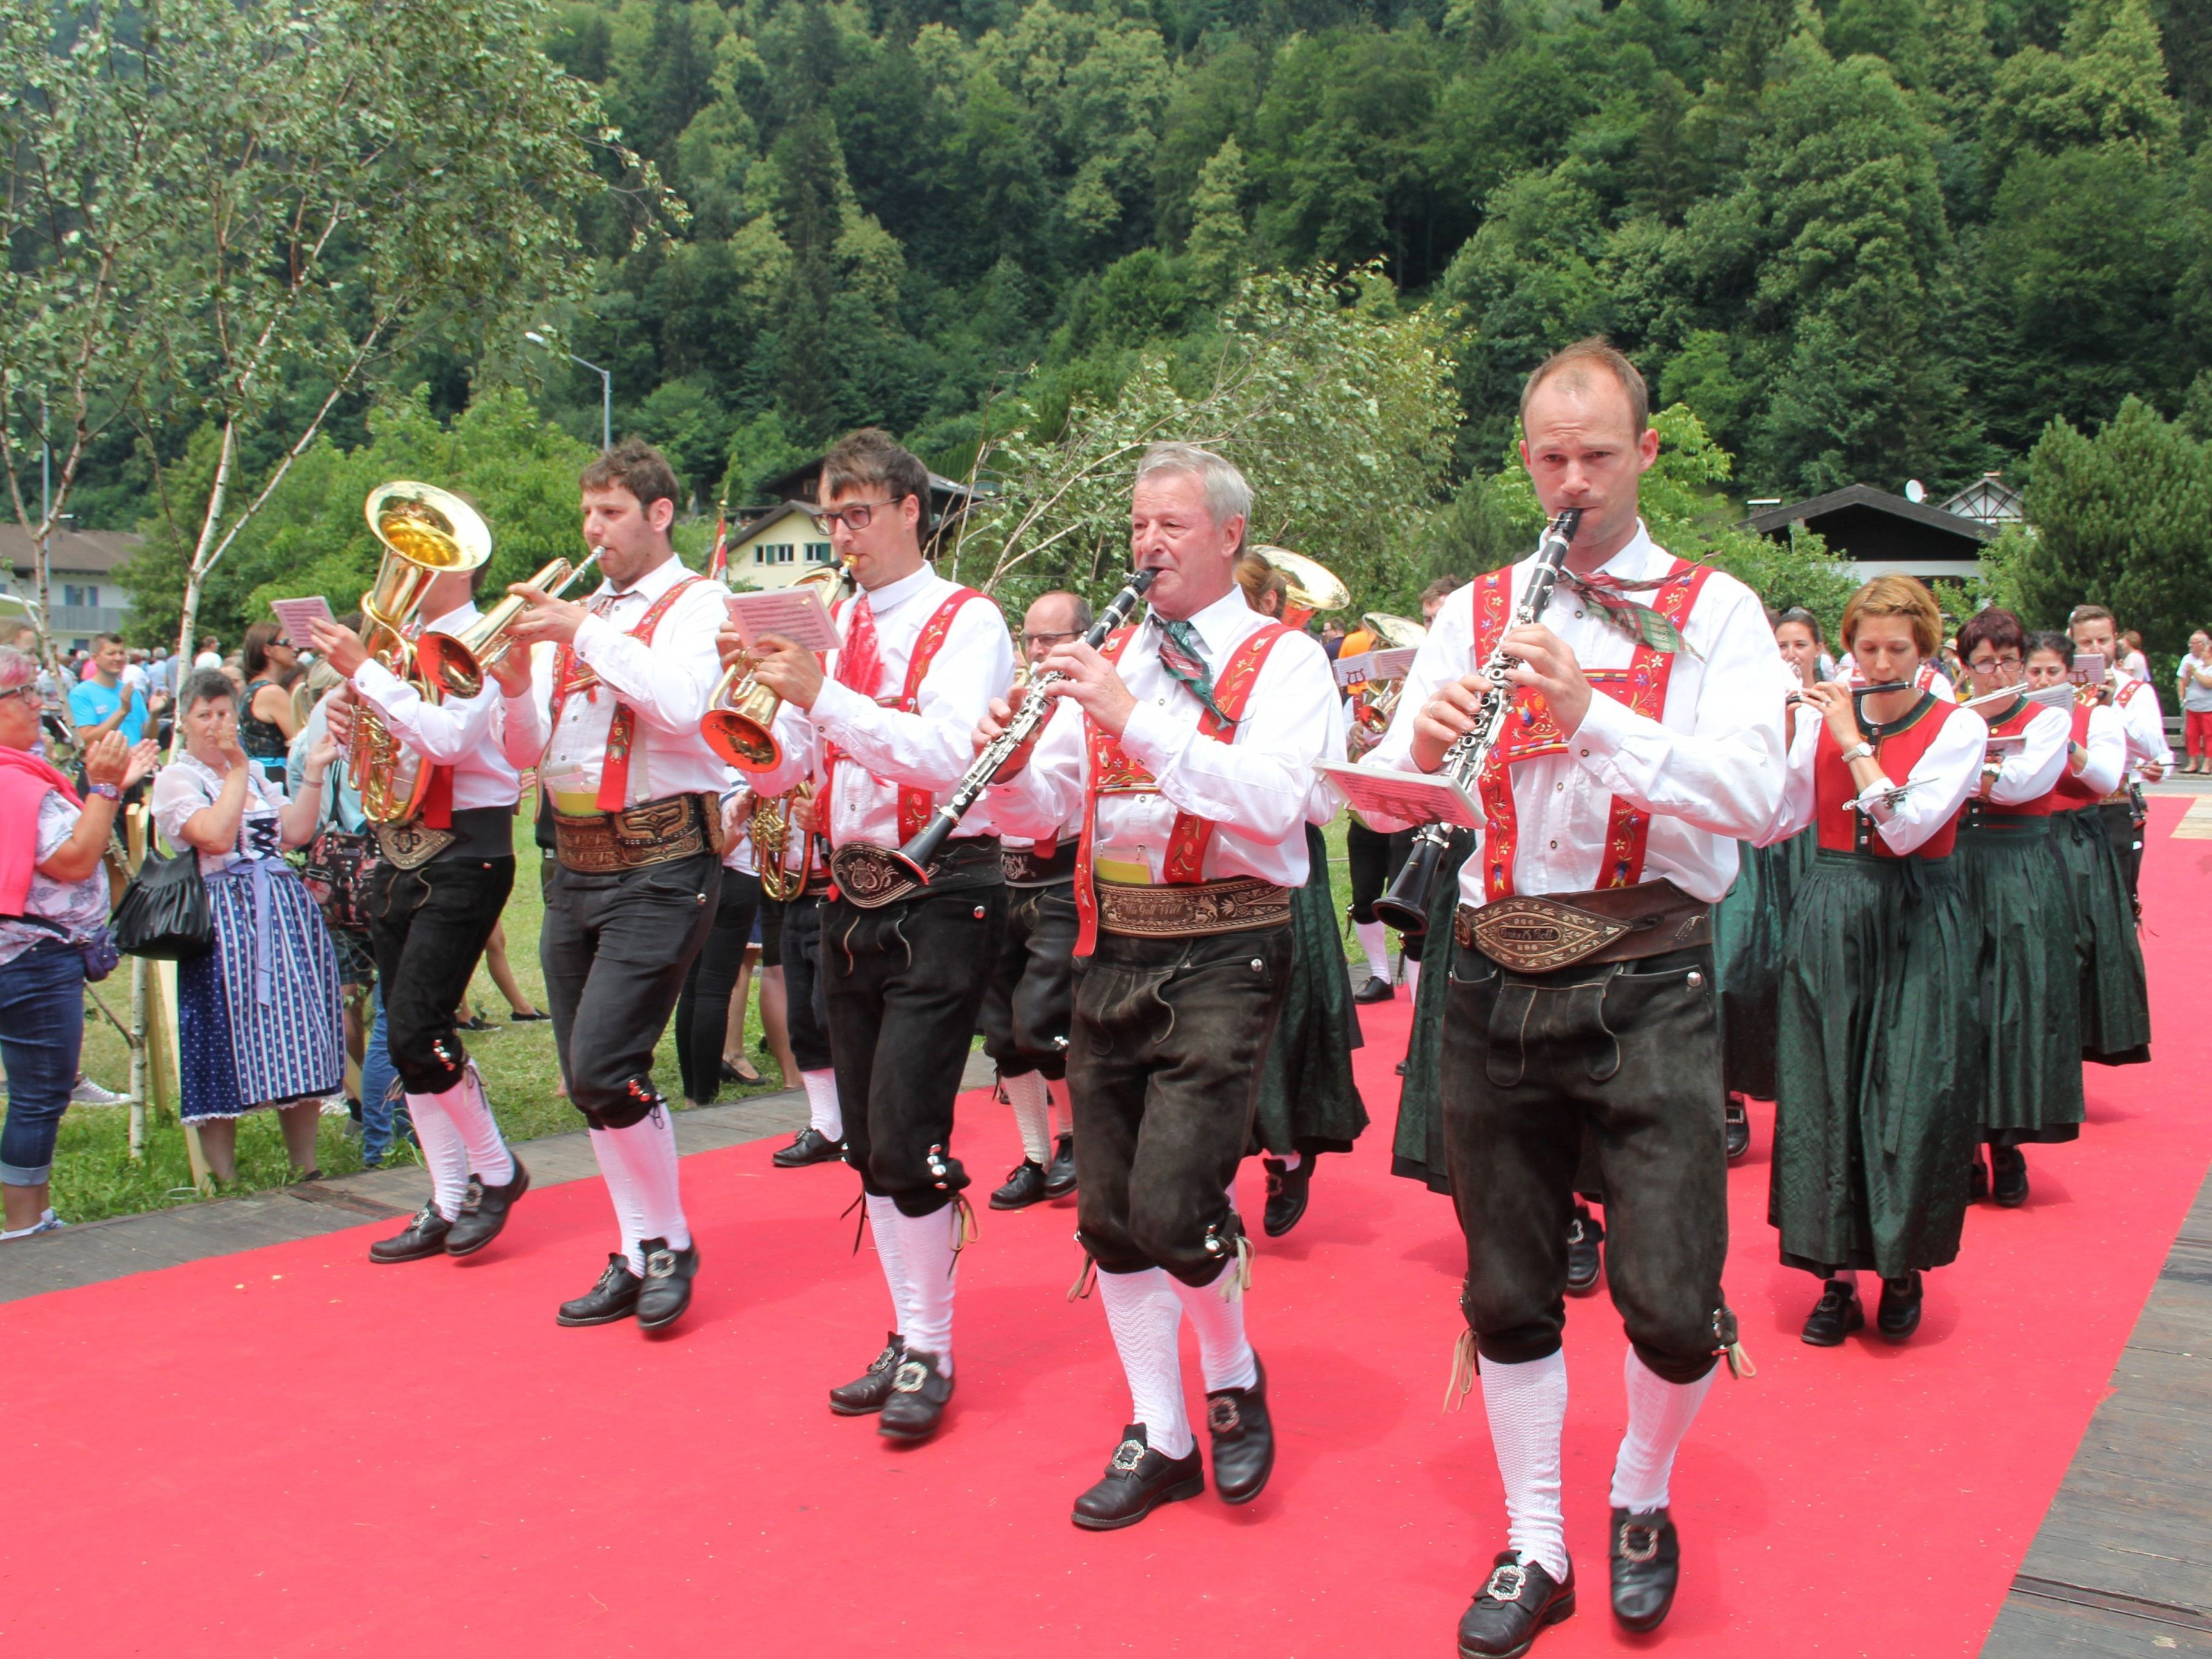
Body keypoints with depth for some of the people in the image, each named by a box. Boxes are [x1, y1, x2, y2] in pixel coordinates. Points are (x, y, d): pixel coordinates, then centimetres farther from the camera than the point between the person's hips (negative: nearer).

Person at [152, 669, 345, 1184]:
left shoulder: (253, 772, 18)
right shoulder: (176, 778, -2)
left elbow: (295, 832, 7)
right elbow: (216, 837, -17)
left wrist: (314, 773, 0)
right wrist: (236, 768, -13)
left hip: (284, 909, 6)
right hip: (225, 922, -6)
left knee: (299, 1038, 6)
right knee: (227, 1047, -3)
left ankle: (307, 1168, 15)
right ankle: (225, 1181, 6)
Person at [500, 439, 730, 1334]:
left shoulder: (696, 603, -3)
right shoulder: (576, 611, 16)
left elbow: (683, 706, -24)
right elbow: (529, 748, 11)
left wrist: (587, 632, -20)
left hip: (660, 866, -7)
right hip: (576, 866, 7)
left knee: (602, 1069, -14)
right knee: (586, 1078, 9)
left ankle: (671, 1244, 7)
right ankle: (637, 1259, 22)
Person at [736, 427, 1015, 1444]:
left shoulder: (966, 623, -6)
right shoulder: (831, 626, 13)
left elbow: (950, 756, -23)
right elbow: (780, 770, 9)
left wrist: (823, 696, -28)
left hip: (939, 903, -7)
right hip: (852, 900, 7)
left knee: (907, 1141, -10)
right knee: (869, 1143, 11)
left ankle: (929, 1356, 7)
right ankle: (905, 1335, 25)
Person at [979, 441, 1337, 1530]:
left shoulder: (1285, 661, -2)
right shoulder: (1104, 660, 14)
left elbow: (1275, 802, -20)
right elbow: (1042, 811, 10)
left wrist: (1138, 718, -25)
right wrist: (1005, 766, -12)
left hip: (1221, 956, -5)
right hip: (1110, 951, 6)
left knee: (1172, 1208, -13)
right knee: (1108, 1215, 8)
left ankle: (1234, 1382, 19)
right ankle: (1157, 1441, 25)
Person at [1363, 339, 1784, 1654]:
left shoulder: (1715, 610, 3)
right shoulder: (1474, 611, 11)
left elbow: (1760, 796, -13)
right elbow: (1384, 798, 4)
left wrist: (1592, 712, -24)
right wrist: (1425, 746, -19)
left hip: (1646, 983, -2)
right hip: (1497, 980, 3)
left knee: (1671, 1305, -2)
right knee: (1508, 1293, 10)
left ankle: (1643, 1501, 29)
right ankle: (1534, 1549, 29)